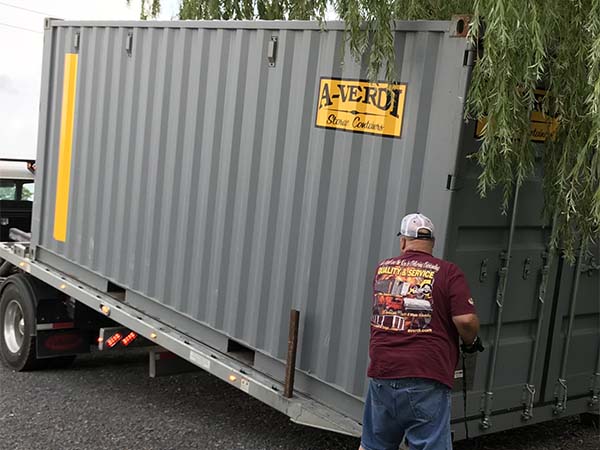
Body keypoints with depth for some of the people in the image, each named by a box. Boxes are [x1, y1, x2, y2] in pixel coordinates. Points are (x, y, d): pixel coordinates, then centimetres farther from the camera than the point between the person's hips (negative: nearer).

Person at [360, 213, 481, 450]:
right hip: (426, 379, -4)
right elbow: (465, 321, -13)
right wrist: (471, 342, 7)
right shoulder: (448, 272, -4)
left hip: (382, 371, 4)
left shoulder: (382, 269, 9)